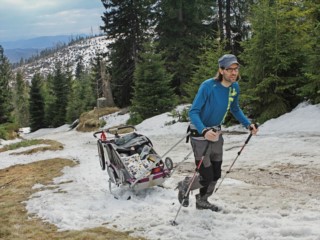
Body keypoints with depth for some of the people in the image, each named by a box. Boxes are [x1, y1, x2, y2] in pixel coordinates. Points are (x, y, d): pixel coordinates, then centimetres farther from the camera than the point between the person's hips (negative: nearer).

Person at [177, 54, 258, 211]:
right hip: (200, 134, -7)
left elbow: (235, 109, 15)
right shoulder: (208, 86, -25)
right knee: (206, 177, -6)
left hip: (216, 133, 7)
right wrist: (204, 131, -41)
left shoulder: (235, 87, -4)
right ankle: (185, 186, 26)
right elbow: (193, 112, -25)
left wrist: (248, 124, 3)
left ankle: (202, 201, 36)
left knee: (216, 175, 12)